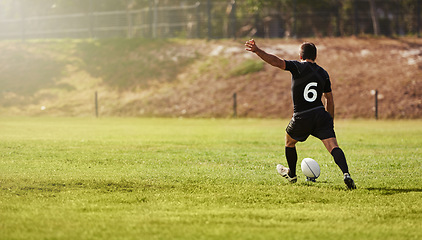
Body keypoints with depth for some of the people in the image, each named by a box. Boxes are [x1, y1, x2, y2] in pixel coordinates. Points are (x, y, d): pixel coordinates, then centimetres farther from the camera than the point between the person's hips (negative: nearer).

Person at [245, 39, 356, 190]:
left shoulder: (298, 67, -2)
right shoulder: (323, 73, 13)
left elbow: (276, 62, -16)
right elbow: (329, 99, 17)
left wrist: (257, 51, -21)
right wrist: (331, 122, 26)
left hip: (301, 118, -2)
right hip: (321, 114, 2)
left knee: (289, 143, 26)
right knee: (333, 147, -9)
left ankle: (291, 174, 44)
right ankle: (346, 174, -33)